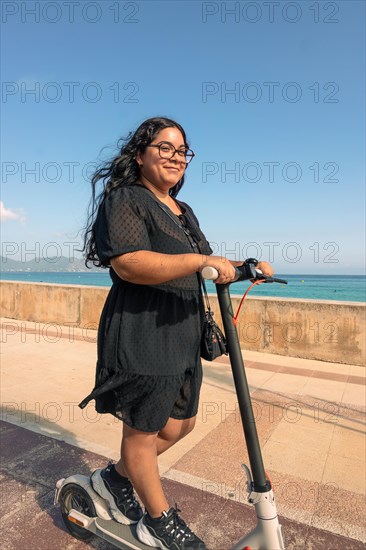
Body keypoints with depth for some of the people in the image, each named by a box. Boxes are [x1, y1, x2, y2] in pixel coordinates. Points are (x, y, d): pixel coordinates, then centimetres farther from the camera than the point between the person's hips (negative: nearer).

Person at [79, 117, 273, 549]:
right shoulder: (125, 200, -9)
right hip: (140, 337, -9)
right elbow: (130, 264, -26)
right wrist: (201, 261, -28)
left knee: (181, 424, 21)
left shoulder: (183, 213, 18)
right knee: (143, 430, 10)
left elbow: (210, 263, 23)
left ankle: (116, 477, 42)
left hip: (182, 336, 10)